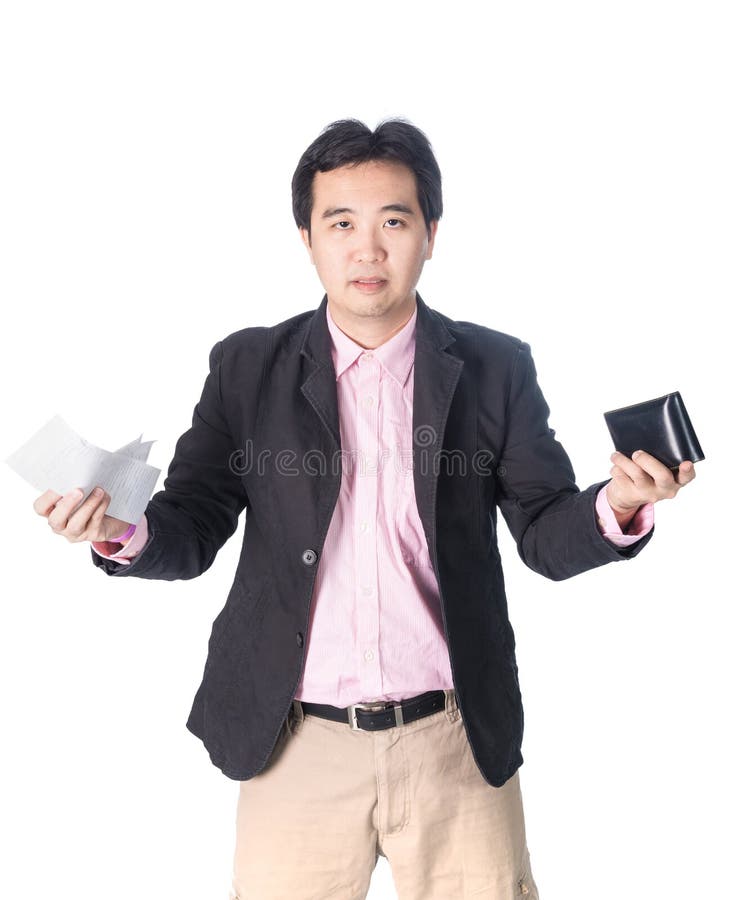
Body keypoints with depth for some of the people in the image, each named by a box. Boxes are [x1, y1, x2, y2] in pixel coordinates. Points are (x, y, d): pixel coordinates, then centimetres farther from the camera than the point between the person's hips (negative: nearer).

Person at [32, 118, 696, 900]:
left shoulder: (496, 368, 1)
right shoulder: (247, 367, 1)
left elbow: (546, 536, 0)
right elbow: (194, 530, 0)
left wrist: (617, 506, -20)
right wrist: (120, 534, -20)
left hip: (456, 744, 0)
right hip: (295, 743, 0)